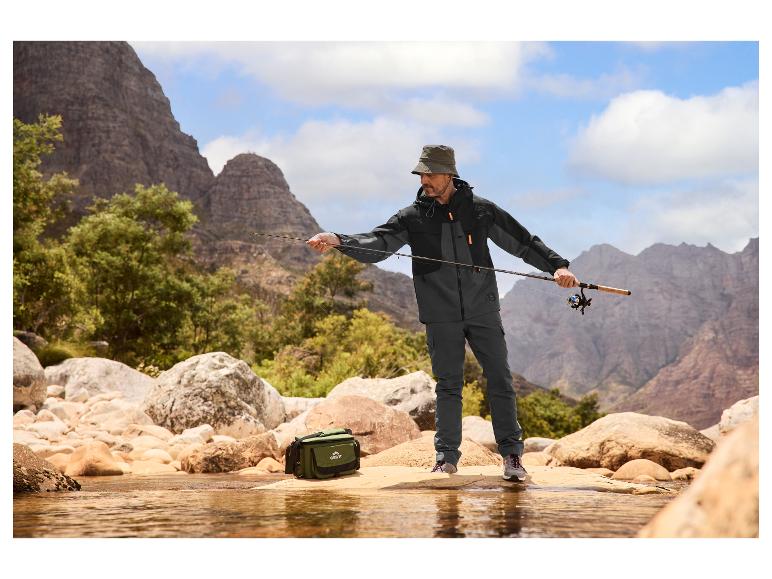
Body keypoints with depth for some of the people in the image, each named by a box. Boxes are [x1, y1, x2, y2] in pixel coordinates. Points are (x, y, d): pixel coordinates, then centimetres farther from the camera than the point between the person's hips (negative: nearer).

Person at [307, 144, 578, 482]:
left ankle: (511, 454, 9)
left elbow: (524, 242, 8)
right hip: (441, 317, 0)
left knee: (500, 381, 0)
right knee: (448, 386, 3)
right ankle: (447, 457, 13)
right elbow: (375, 244, -10)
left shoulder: (481, 210, 3)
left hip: (483, 311, 0)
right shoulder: (413, 217, 1)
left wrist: (557, 265, -3)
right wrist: (337, 241, -27)